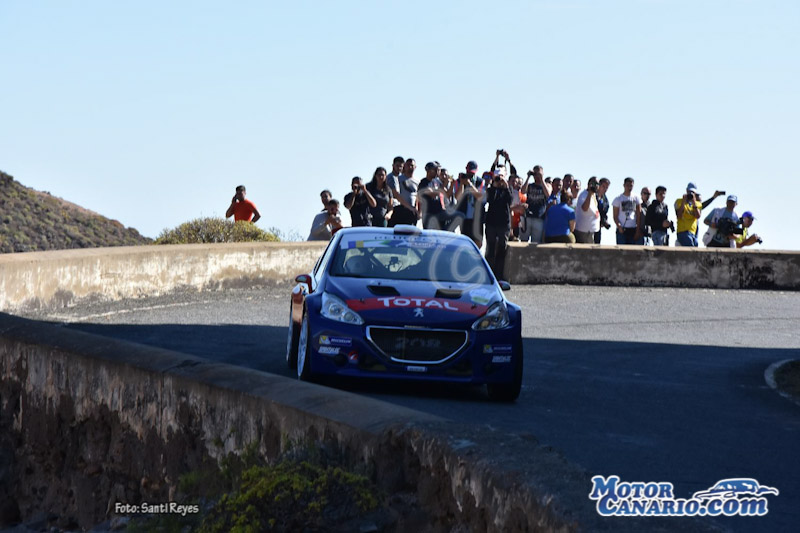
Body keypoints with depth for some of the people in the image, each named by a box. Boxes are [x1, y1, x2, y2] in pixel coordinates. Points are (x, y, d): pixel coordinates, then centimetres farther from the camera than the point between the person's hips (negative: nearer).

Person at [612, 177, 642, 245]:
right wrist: (619, 226, -15)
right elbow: (615, 216, 3)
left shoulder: (636, 197, 7)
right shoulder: (618, 199, 4)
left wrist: (638, 230, -1)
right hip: (622, 229, -1)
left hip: (633, 229, 1)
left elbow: (639, 214, 6)